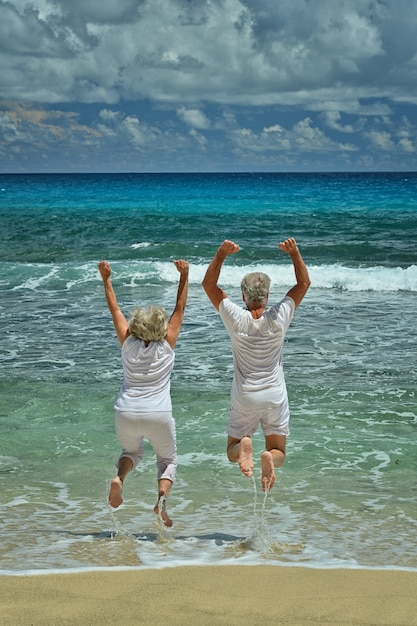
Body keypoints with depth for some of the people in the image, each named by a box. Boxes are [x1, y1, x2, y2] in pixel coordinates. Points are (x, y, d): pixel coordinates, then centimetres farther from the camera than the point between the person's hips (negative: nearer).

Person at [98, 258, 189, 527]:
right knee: (168, 459, 18)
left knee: (132, 451, 30)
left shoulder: (128, 343, 1)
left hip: (127, 414, 2)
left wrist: (106, 279, 17)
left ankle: (119, 477, -4)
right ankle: (162, 498, -12)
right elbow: (180, 309, 3)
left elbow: (115, 309, 10)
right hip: (158, 415, -2)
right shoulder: (167, 345, -2)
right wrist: (184, 277, 6)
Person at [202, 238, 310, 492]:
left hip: (244, 398, 0)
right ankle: (269, 458, -25)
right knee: (278, 451, 13)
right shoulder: (278, 318, -10)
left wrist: (222, 254, -10)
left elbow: (209, 284, -1)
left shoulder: (236, 319, -11)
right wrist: (294, 252, -6)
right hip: (275, 396, 0)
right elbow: (304, 283, 2)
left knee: (232, 451, 14)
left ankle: (243, 447, -23)